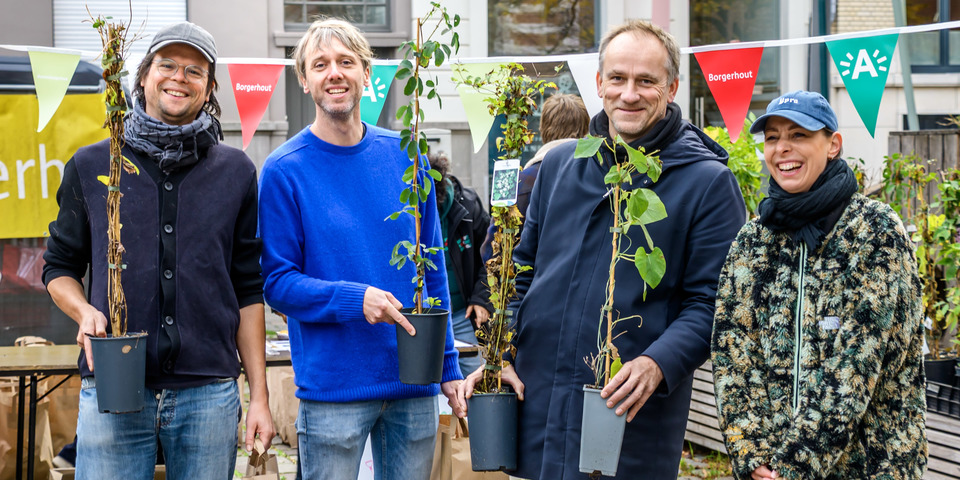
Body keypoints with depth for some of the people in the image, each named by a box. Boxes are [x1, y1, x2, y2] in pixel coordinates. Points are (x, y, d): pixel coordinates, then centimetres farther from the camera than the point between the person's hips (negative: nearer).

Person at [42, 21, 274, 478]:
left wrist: (259, 396, 4)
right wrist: (84, 311, -8)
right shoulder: (91, 166, 8)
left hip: (208, 392, 1)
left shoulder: (235, 171, 9)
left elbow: (249, 290, 9)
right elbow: (59, 267, 14)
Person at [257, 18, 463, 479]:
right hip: (332, 386, -4)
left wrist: (449, 366, 8)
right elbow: (277, 282, -6)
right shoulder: (284, 171, -5)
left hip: (414, 382, 4)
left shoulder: (404, 155, 6)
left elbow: (433, 268, 11)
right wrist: (355, 299, -21)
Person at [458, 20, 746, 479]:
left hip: (633, 417, -4)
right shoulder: (558, 165, 11)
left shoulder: (707, 182, -5)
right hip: (536, 404, 4)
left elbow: (711, 302, -8)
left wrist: (657, 364, -23)